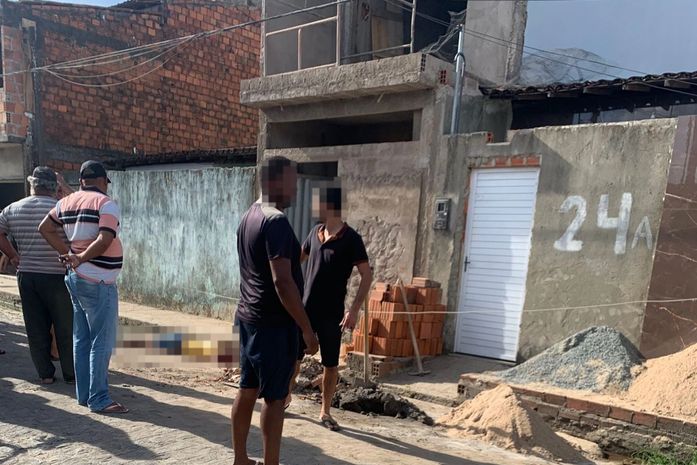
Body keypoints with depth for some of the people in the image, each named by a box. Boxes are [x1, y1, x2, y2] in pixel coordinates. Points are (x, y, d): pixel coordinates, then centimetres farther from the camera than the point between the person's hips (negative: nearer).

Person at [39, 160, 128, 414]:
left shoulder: (66, 202, 10)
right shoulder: (106, 204, -13)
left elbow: (45, 228, 18)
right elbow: (104, 241, -24)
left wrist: (68, 254, 9)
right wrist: (80, 258, -10)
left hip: (76, 278, 8)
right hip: (98, 282, -8)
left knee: (81, 339, 14)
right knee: (102, 342, -3)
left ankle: (84, 394, 22)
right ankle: (98, 399, 2)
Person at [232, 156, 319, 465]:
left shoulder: (249, 217, 11)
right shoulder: (276, 221, -19)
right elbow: (282, 281, -25)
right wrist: (307, 329, -19)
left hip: (248, 317, 9)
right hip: (273, 323, -9)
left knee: (247, 391, 16)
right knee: (274, 398, 2)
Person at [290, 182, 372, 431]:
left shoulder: (351, 239, -14)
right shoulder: (315, 232, 3)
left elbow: (367, 276, -14)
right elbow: (298, 257, 23)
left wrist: (354, 310, -20)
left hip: (331, 314, -4)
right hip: (304, 309, 5)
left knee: (331, 364, 7)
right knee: (294, 356, 13)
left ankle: (325, 412, 23)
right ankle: (285, 397, 36)